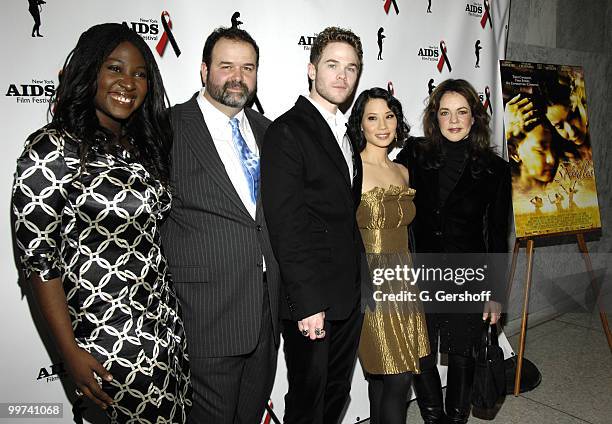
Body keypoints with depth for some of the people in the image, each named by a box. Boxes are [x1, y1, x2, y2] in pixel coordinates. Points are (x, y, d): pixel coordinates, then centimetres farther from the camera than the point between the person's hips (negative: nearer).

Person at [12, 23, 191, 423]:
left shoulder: (143, 143, 6)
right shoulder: (53, 149, -15)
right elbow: (39, 259, -13)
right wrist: (71, 352, -12)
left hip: (167, 313, 7)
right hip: (114, 334, -6)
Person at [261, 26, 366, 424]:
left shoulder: (346, 134, 14)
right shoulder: (287, 131, -13)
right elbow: (285, 224, -19)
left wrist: (360, 283, 10)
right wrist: (308, 302, -20)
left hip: (350, 296, 8)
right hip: (311, 300, -8)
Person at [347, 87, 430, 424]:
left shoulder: (402, 172, 13)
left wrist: (407, 275, 16)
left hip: (402, 279, 6)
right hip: (368, 281, -6)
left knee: (381, 376, 12)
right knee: (398, 376, -3)